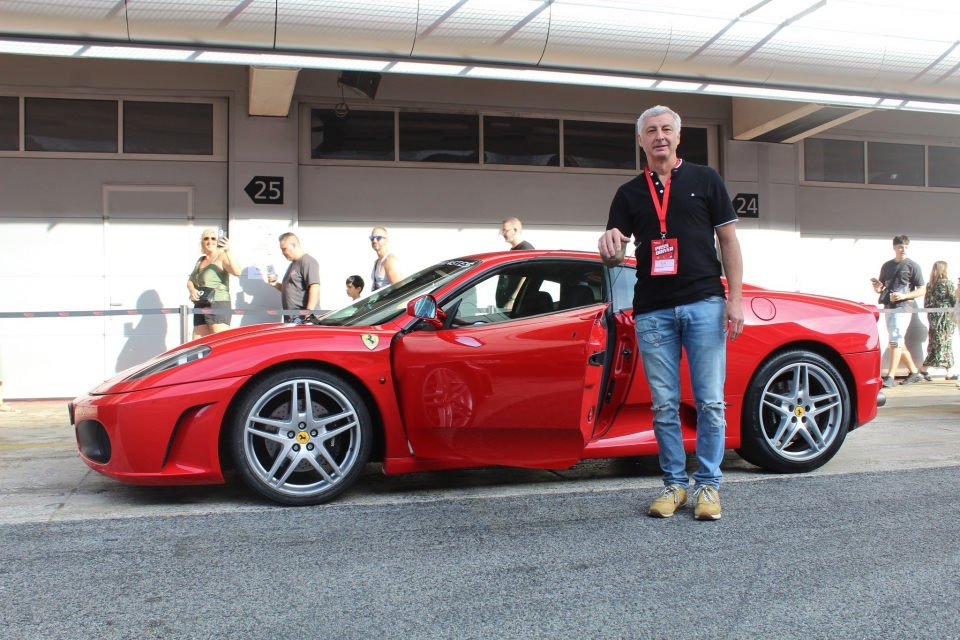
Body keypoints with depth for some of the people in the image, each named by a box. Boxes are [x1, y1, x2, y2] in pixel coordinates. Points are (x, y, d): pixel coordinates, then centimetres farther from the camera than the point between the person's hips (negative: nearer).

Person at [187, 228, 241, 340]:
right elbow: (190, 280, 22)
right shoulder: (200, 260, 20)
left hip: (218, 305, -8)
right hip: (200, 307, 8)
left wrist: (228, 251, -33)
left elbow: (237, 271, -21)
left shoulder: (222, 257, -3)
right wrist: (192, 290, -1)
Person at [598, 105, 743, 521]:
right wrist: (610, 249, -17)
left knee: (709, 402, -1)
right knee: (664, 406, 4)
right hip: (652, 311, 2)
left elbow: (728, 240, 7)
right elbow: (614, 256, 9)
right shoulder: (629, 194, 13)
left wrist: (735, 298, -3)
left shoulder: (704, 180, 9)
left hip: (704, 304, -1)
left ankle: (708, 485, 10)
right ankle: (674, 483, 15)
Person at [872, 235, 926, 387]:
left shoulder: (912, 266, -2)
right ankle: (915, 373, 24)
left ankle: (890, 377, -12)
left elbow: (922, 290, -3)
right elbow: (880, 287, 22)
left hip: (902, 308, -7)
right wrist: (877, 288, -2)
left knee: (895, 342, -12)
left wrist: (904, 296, -18)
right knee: (898, 343, 12)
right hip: (888, 307, 7)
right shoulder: (886, 266, 14)